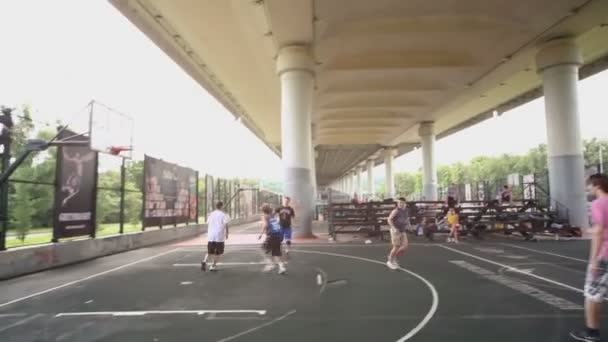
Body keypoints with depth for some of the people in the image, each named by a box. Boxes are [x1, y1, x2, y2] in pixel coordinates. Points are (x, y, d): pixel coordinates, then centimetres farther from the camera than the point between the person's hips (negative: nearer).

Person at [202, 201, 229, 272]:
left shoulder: (211, 214, 11)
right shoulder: (223, 214, -3)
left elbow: (207, 224, 13)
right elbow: (226, 225, -10)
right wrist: (226, 234, 1)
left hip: (210, 236, 4)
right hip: (219, 236, -4)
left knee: (210, 251, 13)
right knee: (218, 252, 10)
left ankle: (204, 261, -11)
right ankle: (213, 266, 8)